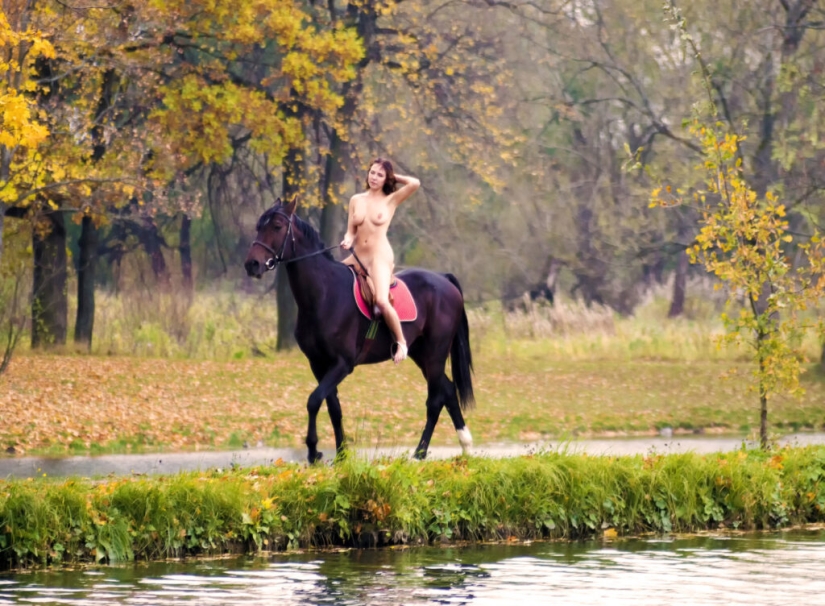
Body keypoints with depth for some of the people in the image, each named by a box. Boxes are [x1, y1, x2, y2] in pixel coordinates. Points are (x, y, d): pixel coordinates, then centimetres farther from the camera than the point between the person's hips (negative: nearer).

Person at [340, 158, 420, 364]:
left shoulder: (391, 200, 1)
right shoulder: (356, 200, 12)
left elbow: (415, 184, -13)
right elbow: (351, 231, 11)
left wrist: (393, 177, 2)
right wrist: (348, 240, -11)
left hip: (380, 257, -6)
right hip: (358, 256, 6)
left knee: (382, 300, -25)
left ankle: (401, 343, -10)